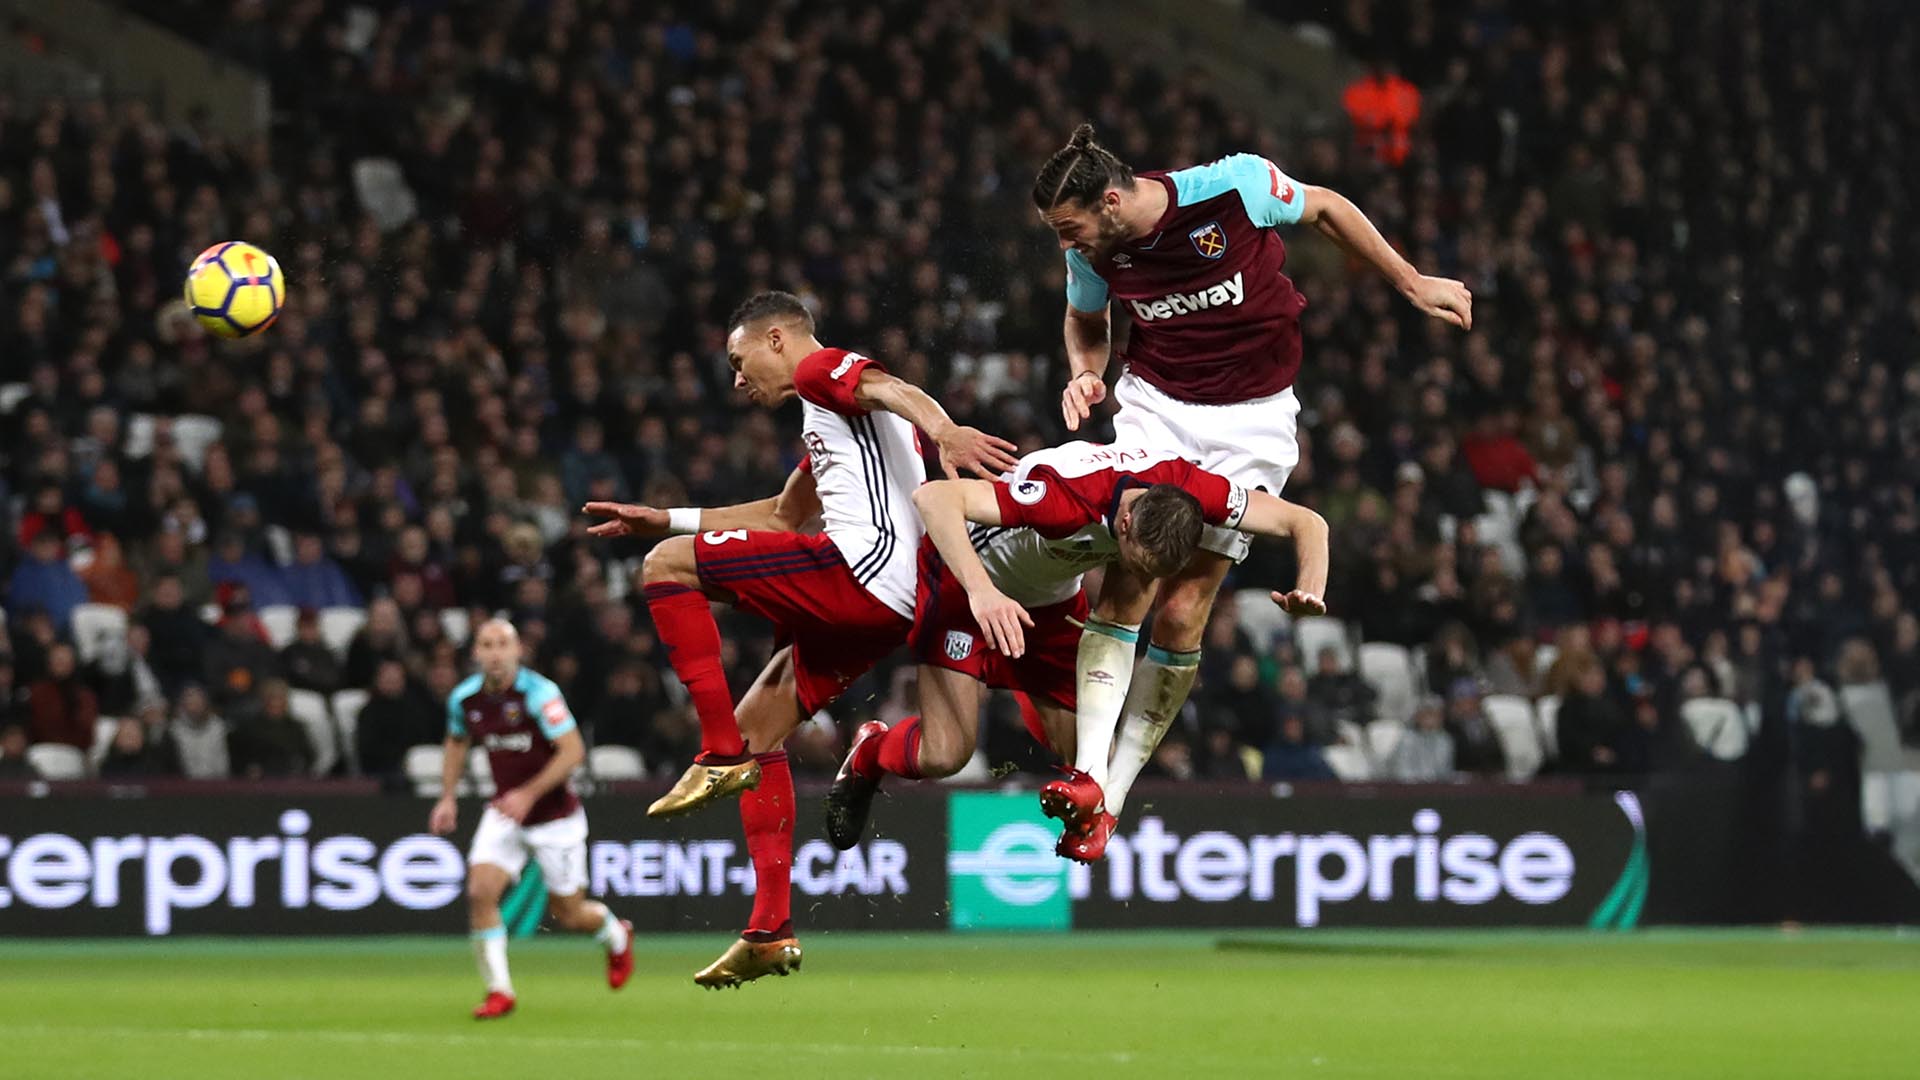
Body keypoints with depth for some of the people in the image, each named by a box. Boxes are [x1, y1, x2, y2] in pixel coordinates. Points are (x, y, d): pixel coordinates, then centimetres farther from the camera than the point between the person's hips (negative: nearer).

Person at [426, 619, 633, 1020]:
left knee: (568, 914, 6)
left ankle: (617, 937, 41)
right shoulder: (464, 698, -4)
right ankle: (499, 991, -7)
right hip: (504, 813, 4)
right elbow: (457, 743, 18)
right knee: (481, 892, -16)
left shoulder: (539, 692, -21)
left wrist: (528, 794, -30)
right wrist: (448, 798, 8)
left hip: (555, 815, -4)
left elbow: (573, 750, -23)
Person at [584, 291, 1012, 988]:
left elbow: (893, 390, -19)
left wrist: (942, 429, -42)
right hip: (892, 609, 10)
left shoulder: (818, 369, 4)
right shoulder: (826, 419, 34)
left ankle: (721, 754, -12)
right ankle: (770, 931, 9)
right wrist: (669, 520, 47)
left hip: (860, 566, -10)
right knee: (757, 724, 16)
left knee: (667, 567, -4)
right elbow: (785, 515, 47)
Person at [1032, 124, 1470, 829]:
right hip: (1154, 407, 2)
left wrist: (1411, 283, 5)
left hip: (1250, 422, -2)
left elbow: (1324, 209, -1)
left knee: (1182, 613, -10)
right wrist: (1086, 373, -4)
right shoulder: (1094, 253, -8)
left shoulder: (1234, 187, -21)